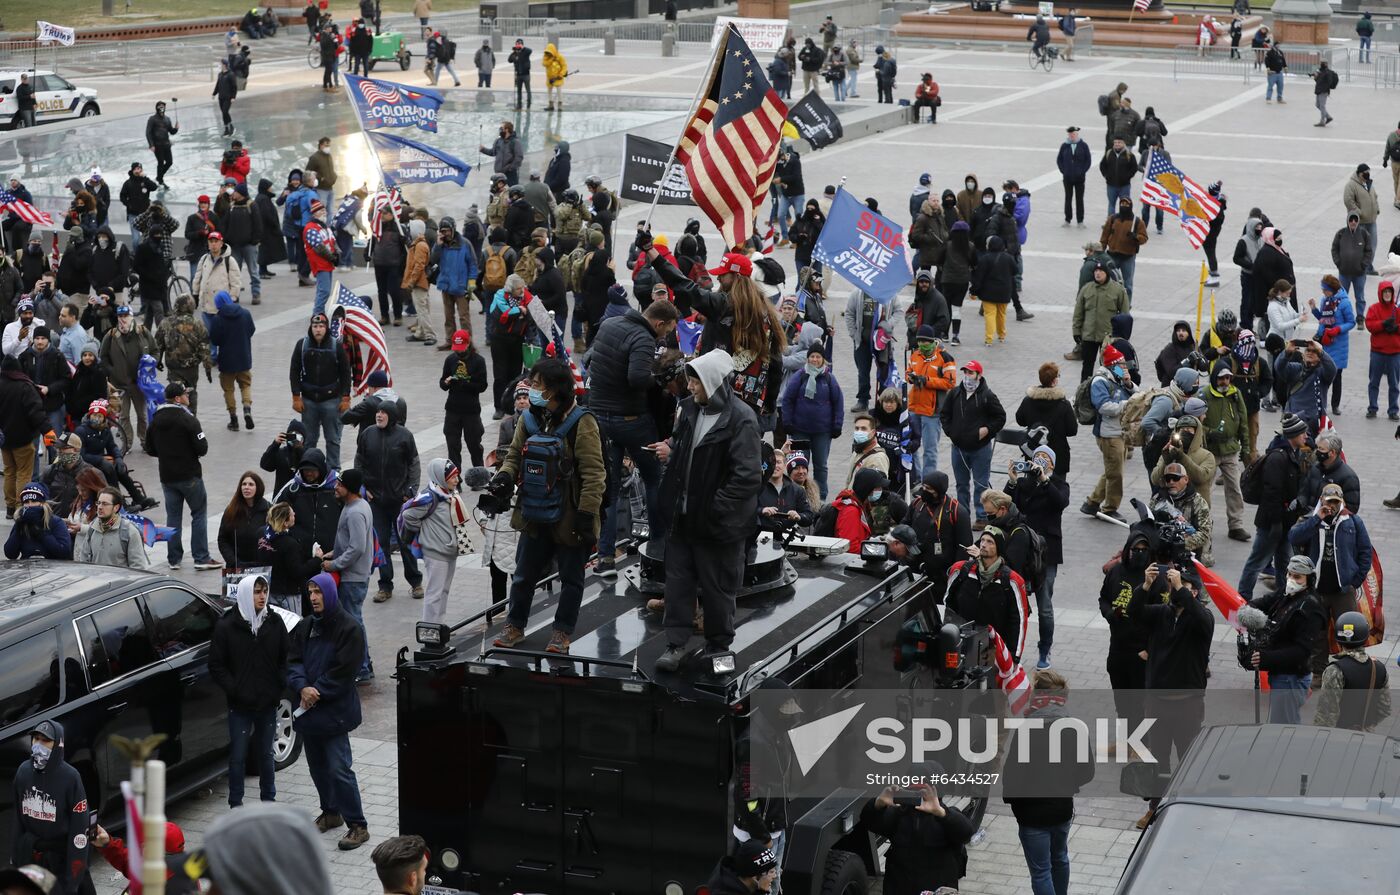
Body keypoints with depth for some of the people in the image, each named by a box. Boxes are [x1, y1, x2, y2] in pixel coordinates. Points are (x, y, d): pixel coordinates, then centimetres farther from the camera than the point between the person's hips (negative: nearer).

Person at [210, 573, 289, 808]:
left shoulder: (275, 622, 1)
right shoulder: (227, 626, -8)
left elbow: (286, 658, 9)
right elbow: (216, 665, -5)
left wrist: (279, 687, -3)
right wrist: (235, 690, -13)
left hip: (268, 702, 3)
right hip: (240, 705, -3)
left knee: (266, 753, 15)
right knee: (238, 756, 3)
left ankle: (269, 800, 28)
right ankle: (236, 805, 14)